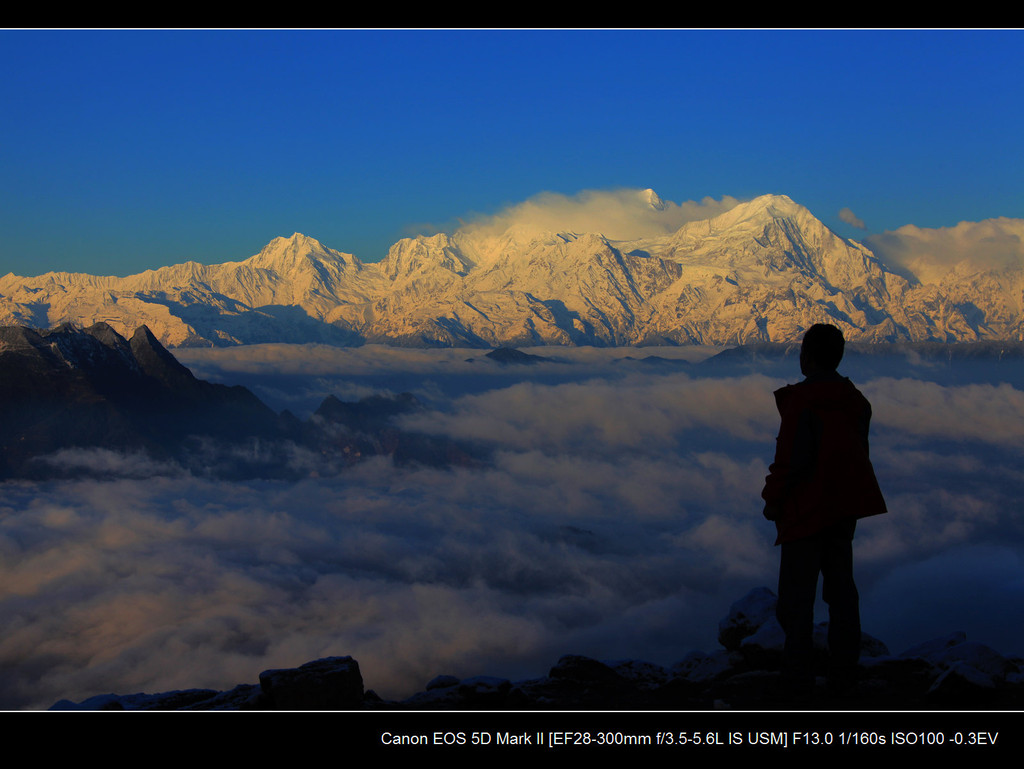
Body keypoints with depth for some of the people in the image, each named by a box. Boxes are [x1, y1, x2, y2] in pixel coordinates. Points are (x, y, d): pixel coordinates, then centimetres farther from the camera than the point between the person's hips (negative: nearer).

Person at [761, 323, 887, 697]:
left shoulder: (800, 400, -16)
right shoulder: (855, 401, 7)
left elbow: (794, 456, -20)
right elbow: (859, 454, 11)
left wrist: (772, 498, -9)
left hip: (806, 509, -7)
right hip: (844, 508, 7)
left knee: (796, 593, 1)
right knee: (841, 588, 13)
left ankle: (798, 676, 4)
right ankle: (844, 673, 16)